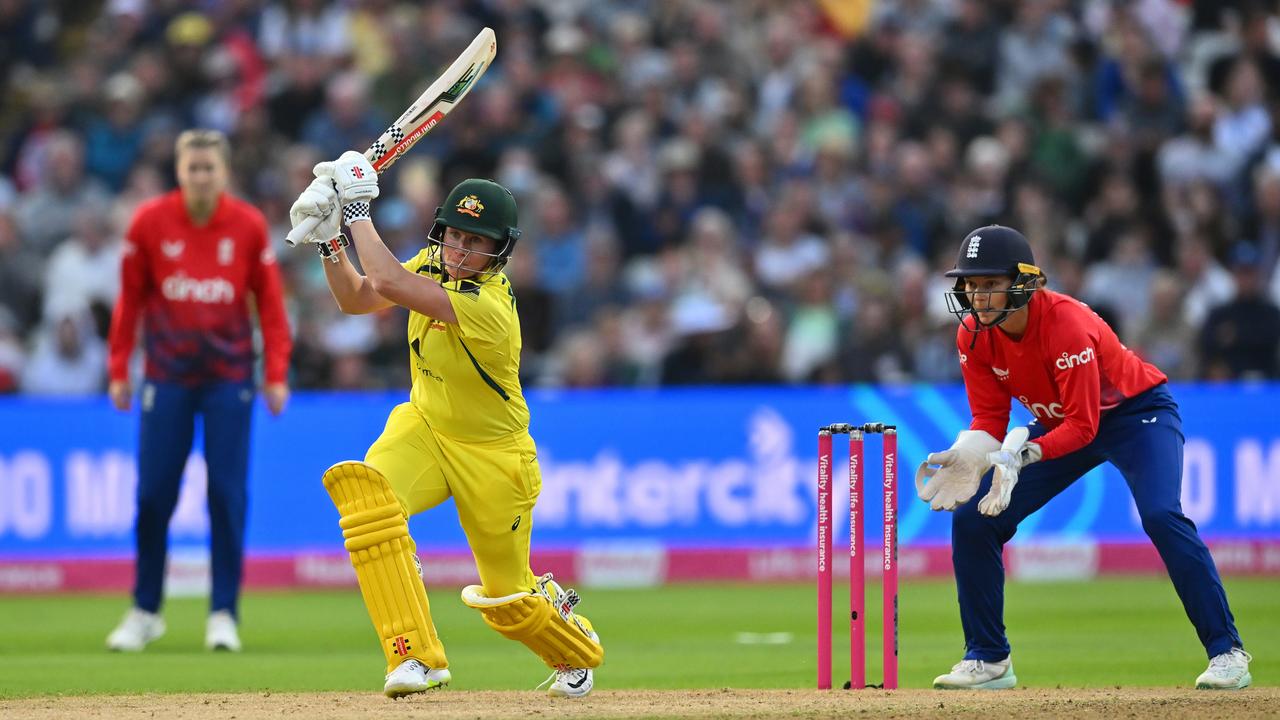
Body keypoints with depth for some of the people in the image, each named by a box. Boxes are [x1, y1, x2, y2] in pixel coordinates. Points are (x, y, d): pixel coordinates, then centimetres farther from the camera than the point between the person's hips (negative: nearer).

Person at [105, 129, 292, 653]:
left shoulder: (249, 226, -2)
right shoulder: (149, 222, -2)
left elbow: (269, 302, 2)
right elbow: (130, 299, 5)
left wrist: (276, 374, -3)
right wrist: (118, 369, 3)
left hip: (229, 378, 0)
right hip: (166, 375, 0)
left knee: (228, 495, -3)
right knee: (153, 494, 0)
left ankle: (224, 614, 5)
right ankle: (145, 611, 13)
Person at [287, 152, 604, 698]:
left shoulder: (488, 306, -32)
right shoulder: (436, 265, -8)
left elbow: (388, 283, -38)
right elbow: (356, 299, 2)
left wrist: (358, 209, -29)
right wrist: (329, 238, -12)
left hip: (492, 457, -6)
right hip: (424, 428, 6)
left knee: (507, 599, 6)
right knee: (363, 488, -29)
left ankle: (577, 649, 45)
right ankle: (417, 657, -28)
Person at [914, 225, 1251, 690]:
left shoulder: (1066, 324, -33)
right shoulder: (973, 335, -14)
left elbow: (1082, 427, -32)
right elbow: (989, 419, -7)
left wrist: (1022, 455, -47)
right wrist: (967, 457, -29)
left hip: (1136, 412, -7)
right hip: (1059, 422, 7)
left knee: (1161, 515, -30)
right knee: (972, 519, -5)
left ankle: (1226, 652, -22)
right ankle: (988, 660, 8)